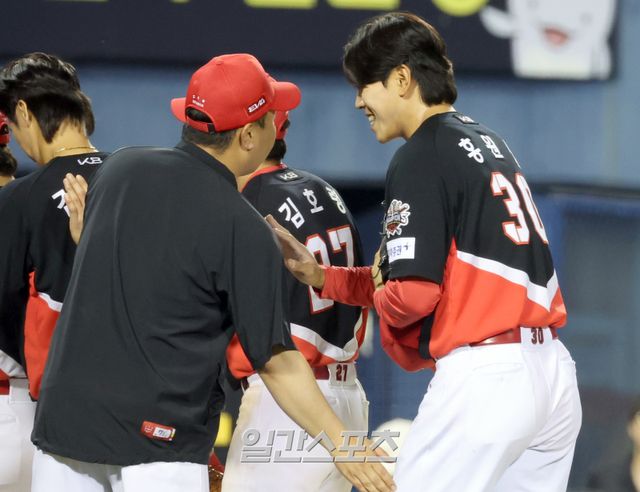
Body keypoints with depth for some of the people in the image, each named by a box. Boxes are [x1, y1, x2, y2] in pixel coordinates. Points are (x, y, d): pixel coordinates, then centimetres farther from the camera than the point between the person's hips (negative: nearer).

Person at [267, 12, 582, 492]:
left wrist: (379, 295, 7)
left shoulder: (420, 158, -8)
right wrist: (324, 277, 19)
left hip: (485, 375, -9)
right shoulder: (489, 142, 19)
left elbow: (413, 293, -16)